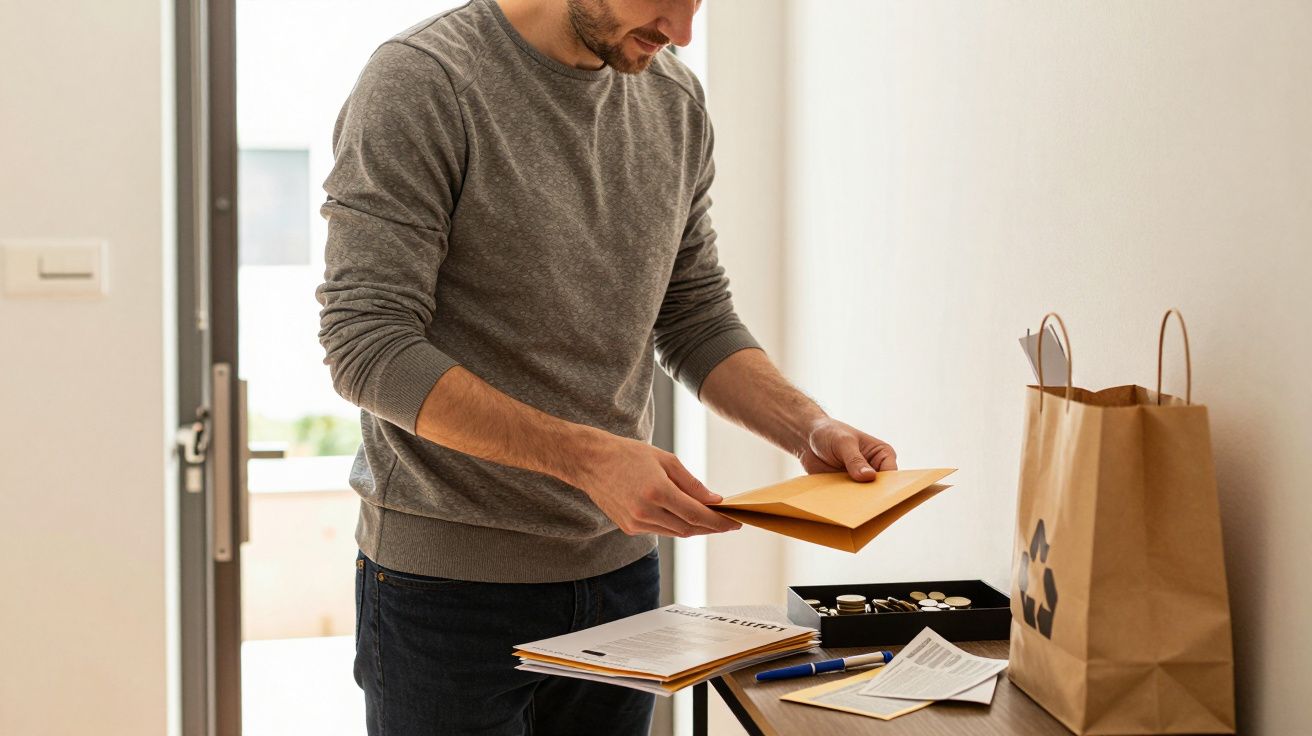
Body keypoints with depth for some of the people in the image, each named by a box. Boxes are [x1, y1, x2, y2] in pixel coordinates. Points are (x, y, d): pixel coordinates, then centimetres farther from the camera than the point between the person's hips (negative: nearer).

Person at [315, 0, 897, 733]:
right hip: (451, 584, -5)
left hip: (619, 569, 6)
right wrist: (585, 457, -26)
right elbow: (367, 347, -19)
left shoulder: (676, 101, 6)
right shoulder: (420, 81, -13)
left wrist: (810, 428, -6)